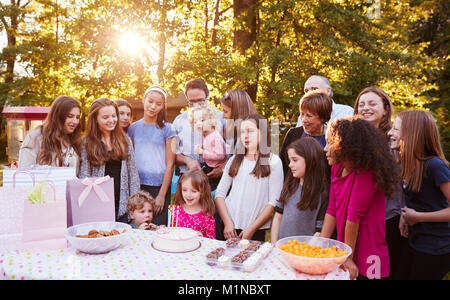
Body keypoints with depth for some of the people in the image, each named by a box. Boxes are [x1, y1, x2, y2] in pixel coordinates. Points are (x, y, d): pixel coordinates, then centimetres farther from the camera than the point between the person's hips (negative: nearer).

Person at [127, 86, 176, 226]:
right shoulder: (133, 128, 8)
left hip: (160, 186, -2)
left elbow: (170, 164, -4)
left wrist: (162, 195, -8)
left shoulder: (167, 129, -1)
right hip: (137, 186, 3)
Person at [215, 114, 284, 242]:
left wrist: (252, 228, -11)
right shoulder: (234, 160, 7)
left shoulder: (273, 162, -4)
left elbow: (274, 201, -8)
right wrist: (228, 223, -6)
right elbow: (220, 193, 5)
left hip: (257, 230, -3)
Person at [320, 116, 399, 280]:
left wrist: (348, 258, -16)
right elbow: (332, 210, 2)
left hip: (367, 259, -7)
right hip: (344, 252, 7)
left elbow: (354, 216, -20)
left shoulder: (366, 172, -21)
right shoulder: (337, 168, 2)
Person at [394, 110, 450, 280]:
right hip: (416, 244, 8)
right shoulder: (410, 164, 3)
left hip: (435, 250, -8)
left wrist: (417, 216, -18)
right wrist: (405, 214, -1)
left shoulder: (434, 165, -21)